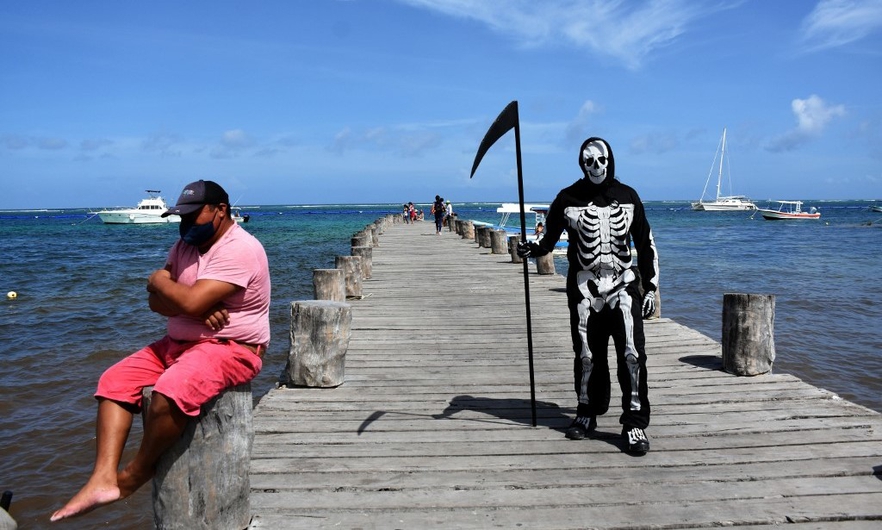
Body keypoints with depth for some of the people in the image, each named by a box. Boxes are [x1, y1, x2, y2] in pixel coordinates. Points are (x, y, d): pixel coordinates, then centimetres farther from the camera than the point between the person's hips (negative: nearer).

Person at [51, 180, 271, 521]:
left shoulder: (239, 250, -19)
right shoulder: (185, 245, 10)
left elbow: (190, 302, -27)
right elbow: (156, 302, 3)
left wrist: (160, 281, -6)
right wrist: (197, 307, -17)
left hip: (231, 348, -9)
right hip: (178, 343, 9)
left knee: (170, 391, -32)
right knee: (114, 381, 0)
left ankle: (135, 474, -4)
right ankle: (104, 478, -9)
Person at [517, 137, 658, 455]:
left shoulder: (628, 197, 7)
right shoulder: (568, 198, 3)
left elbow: (645, 244, 10)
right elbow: (550, 236, 6)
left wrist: (650, 287, 7)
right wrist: (535, 248, -17)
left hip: (622, 285, 0)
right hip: (583, 287, 0)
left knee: (632, 353, -9)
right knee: (587, 354, 7)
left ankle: (635, 422, -1)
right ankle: (587, 413, 25)